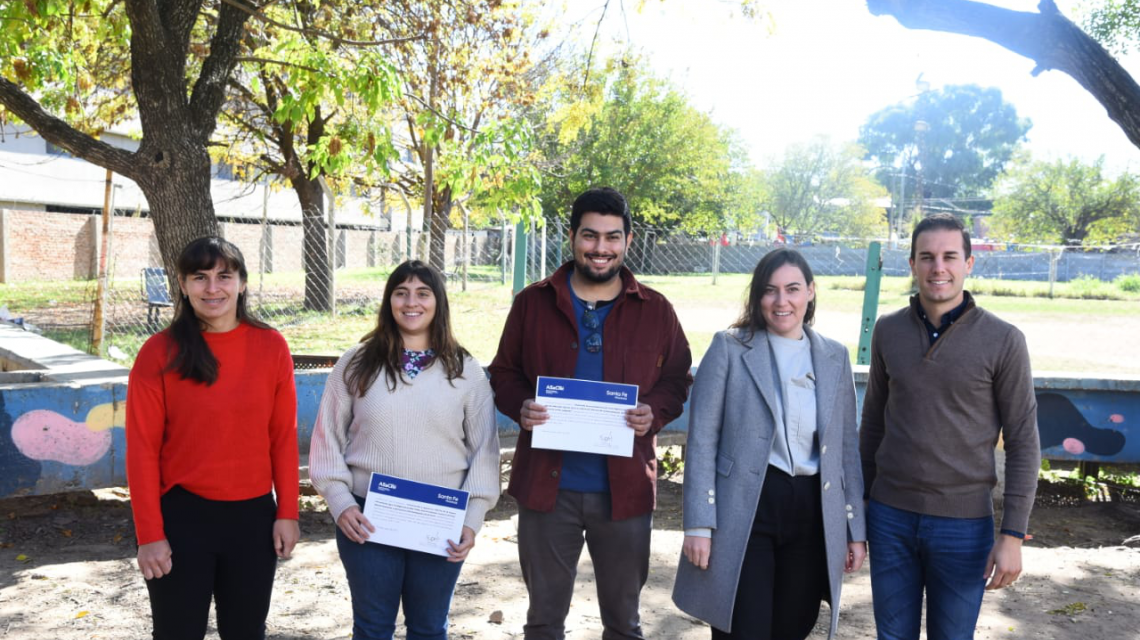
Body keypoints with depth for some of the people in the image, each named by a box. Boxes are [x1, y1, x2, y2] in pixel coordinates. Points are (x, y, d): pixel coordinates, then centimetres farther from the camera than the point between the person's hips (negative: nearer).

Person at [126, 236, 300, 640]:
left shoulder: (271, 347, -2)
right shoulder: (159, 353, -7)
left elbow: (283, 437, 2)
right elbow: (142, 449, -6)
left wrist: (288, 512, 0)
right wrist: (149, 534, -8)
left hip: (253, 515, 2)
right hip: (182, 516, -2)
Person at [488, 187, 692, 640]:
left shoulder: (656, 311, 2)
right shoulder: (533, 303, 2)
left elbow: (677, 380, 7)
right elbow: (504, 373, 8)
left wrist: (654, 413, -14)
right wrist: (521, 408, -13)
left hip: (625, 487, 0)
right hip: (547, 484, 0)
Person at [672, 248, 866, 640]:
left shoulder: (835, 357, 9)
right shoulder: (729, 348, -3)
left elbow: (847, 446, 14)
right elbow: (702, 439, -5)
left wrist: (856, 527, 11)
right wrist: (698, 523, -10)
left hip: (813, 512, 4)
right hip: (743, 509, -4)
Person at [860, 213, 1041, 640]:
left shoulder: (1003, 340, -8)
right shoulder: (888, 331, 1)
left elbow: (1023, 442, -6)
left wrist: (1012, 535, -10)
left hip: (964, 523, -2)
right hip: (890, 515, 3)